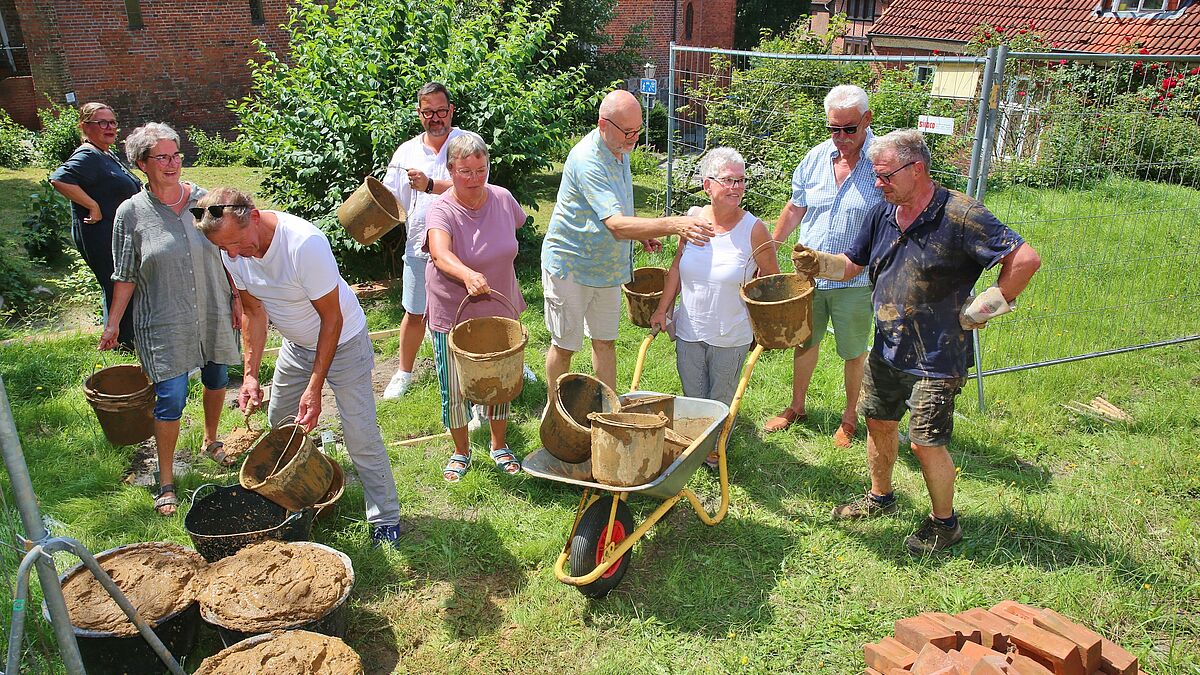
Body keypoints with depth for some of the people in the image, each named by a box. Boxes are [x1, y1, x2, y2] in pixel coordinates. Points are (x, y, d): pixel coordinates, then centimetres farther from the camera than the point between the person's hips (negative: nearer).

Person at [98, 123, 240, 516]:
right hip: (164, 324, -3)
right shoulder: (131, 213, -5)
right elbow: (125, 276, 0)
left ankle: (211, 441, 45)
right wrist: (113, 322, 1)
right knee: (170, 398, -3)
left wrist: (236, 297, 5)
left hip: (214, 315, 3)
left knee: (217, 380, 17)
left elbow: (229, 253, 8)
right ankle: (165, 480, 12)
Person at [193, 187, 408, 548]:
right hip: (296, 344, 7)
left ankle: (386, 519, 7)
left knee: (360, 434, -8)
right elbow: (253, 311, -2)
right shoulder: (232, 251, -15)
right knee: (280, 424, 16)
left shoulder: (305, 243, -36)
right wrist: (250, 374, -9)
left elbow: (332, 319, -28)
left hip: (342, 340, -7)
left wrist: (315, 387, -28)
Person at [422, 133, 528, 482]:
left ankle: (500, 446, 37)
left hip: (499, 310, 4)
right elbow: (441, 254, -39)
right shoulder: (442, 210, -19)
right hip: (453, 313, -3)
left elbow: (518, 224, 18)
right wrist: (468, 275, -59)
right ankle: (461, 453, 29)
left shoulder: (502, 198, -6)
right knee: (454, 389, 5)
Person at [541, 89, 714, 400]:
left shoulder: (620, 150, 2)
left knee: (605, 342, 15)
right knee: (564, 345, 8)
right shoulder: (587, 161, -28)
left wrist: (641, 232, 6)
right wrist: (673, 225, -45)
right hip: (571, 266, -8)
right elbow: (617, 225, -38)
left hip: (607, 266, 8)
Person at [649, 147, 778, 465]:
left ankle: (715, 447, 38)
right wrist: (662, 308, 11)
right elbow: (677, 267, 9)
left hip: (731, 337, -3)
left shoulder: (753, 229, -15)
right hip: (689, 330, 3)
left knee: (721, 402, 13)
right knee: (692, 398, 15)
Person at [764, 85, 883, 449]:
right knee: (805, 341, 18)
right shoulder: (817, 157, 1)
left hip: (856, 280, -4)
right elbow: (795, 208, 13)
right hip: (809, 274, 4)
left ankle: (850, 416, 32)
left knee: (853, 352, 11)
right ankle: (797, 406, 38)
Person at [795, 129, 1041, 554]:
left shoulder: (959, 215, -20)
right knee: (879, 423, 19)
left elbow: (1025, 258, -21)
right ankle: (880, 498, 43)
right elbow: (851, 265, 10)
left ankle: (944, 523, 26)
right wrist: (817, 263, -11)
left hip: (936, 359, -7)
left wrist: (981, 310, -16)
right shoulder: (883, 214, 2)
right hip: (887, 351, 7)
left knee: (926, 444, 2)